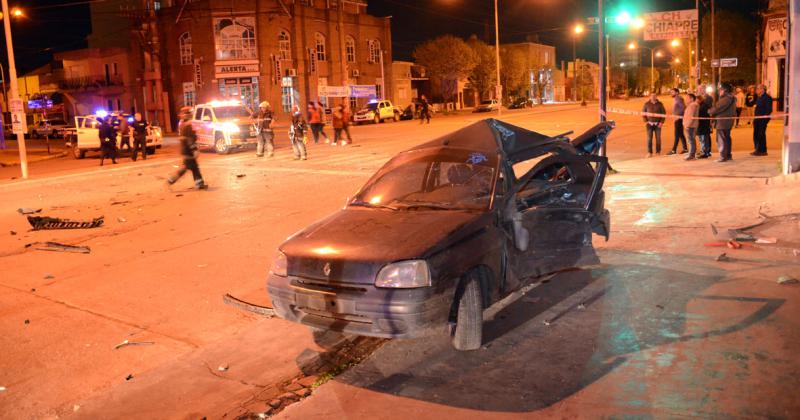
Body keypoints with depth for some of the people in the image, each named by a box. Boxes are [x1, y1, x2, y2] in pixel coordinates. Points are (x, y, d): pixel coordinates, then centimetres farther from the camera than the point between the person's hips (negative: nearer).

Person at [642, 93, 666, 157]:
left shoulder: (660, 104, 2)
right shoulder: (647, 104, 1)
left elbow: (664, 113, 4)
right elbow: (643, 112, 7)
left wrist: (662, 122, -5)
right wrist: (645, 121, -4)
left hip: (658, 124, 1)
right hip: (650, 123, 0)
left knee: (658, 138, 4)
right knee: (649, 138, -6)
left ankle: (658, 152, 14)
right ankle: (649, 152, -3)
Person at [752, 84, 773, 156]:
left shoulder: (767, 98, -10)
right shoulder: (759, 97, 16)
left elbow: (769, 109, -16)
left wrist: (764, 117, -19)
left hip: (763, 119, -9)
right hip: (757, 119, 9)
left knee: (761, 135, -6)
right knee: (756, 135, 11)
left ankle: (763, 151, -1)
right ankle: (757, 150, 19)